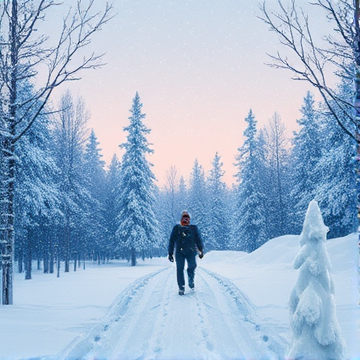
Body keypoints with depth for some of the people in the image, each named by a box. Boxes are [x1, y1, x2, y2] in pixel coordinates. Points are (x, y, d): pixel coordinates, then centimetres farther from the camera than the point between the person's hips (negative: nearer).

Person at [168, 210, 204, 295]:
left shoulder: (193, 228, 17)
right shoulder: (176, 228, 15)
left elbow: (198, 240, 16)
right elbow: (172, 241, 15)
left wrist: (201, 250, 5)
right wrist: (170, 253, 9)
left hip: (191, 251, 0)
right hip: (179, 251, 0)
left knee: (192, 265, -21)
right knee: (180, 269, -9)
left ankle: (191, 280, 6)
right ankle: (181, 288, -1)